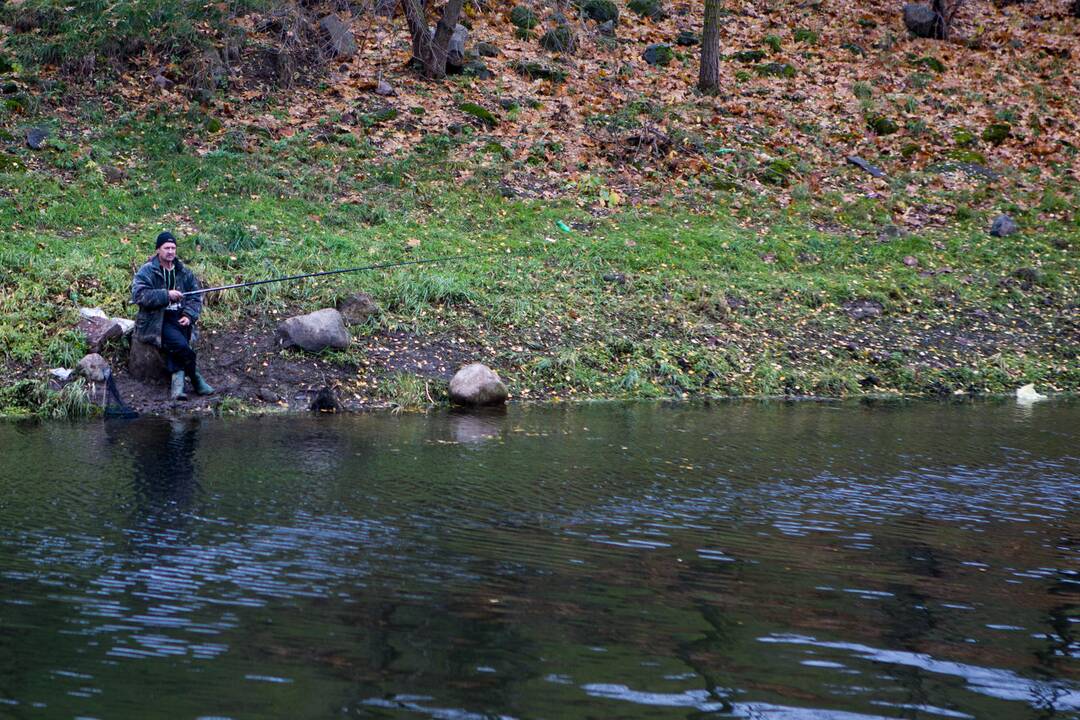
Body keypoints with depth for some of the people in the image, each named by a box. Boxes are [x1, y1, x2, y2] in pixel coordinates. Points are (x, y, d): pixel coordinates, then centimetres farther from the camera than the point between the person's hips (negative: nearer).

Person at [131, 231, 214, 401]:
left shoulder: (184, 273, 15)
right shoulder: (147, 271, 0)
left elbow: (196, 298, 14)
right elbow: (138, 295, -14)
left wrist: (189, 315, -6)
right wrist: (166, 295, -20)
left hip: (178, 318, 4)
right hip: (155, 321, -4)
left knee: (176, 344, -29)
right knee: (180, 342, -28)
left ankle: (177, 380, -29)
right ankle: (196, 380, -16)